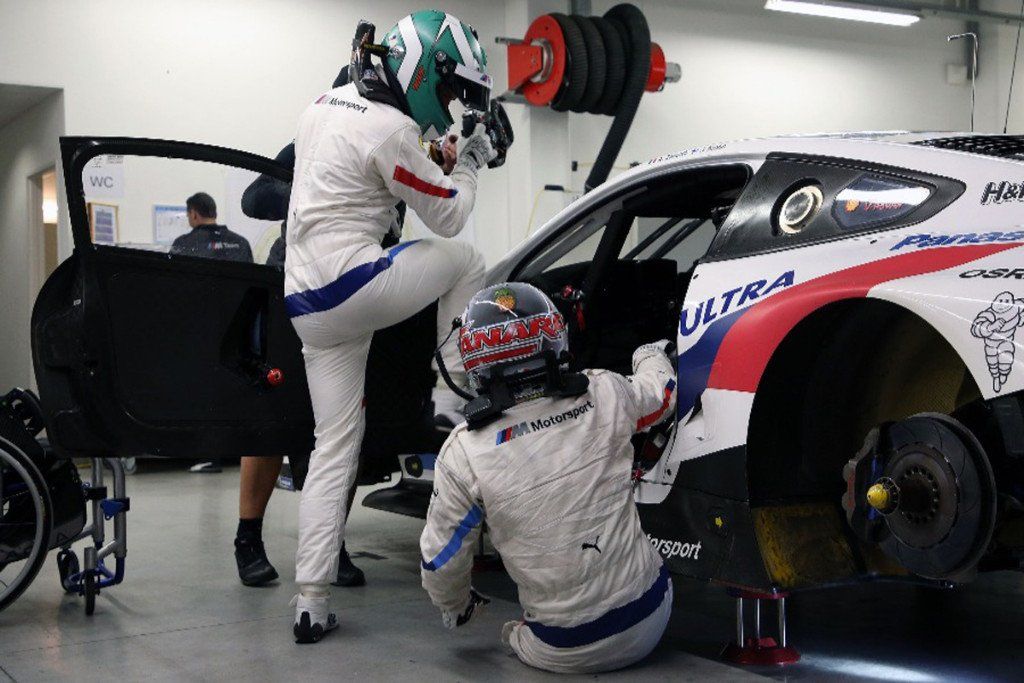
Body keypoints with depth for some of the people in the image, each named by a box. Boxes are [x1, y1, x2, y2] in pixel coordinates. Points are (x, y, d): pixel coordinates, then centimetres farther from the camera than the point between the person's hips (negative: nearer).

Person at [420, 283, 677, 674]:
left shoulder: (463, 454, -15)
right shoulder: (605, 397, -11)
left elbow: (440, 559, -3)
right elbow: (661, 393, 13)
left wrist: (454, 609, 19)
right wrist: (651, 354, 37)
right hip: (650, 620, 0)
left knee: (517, 635, 32)